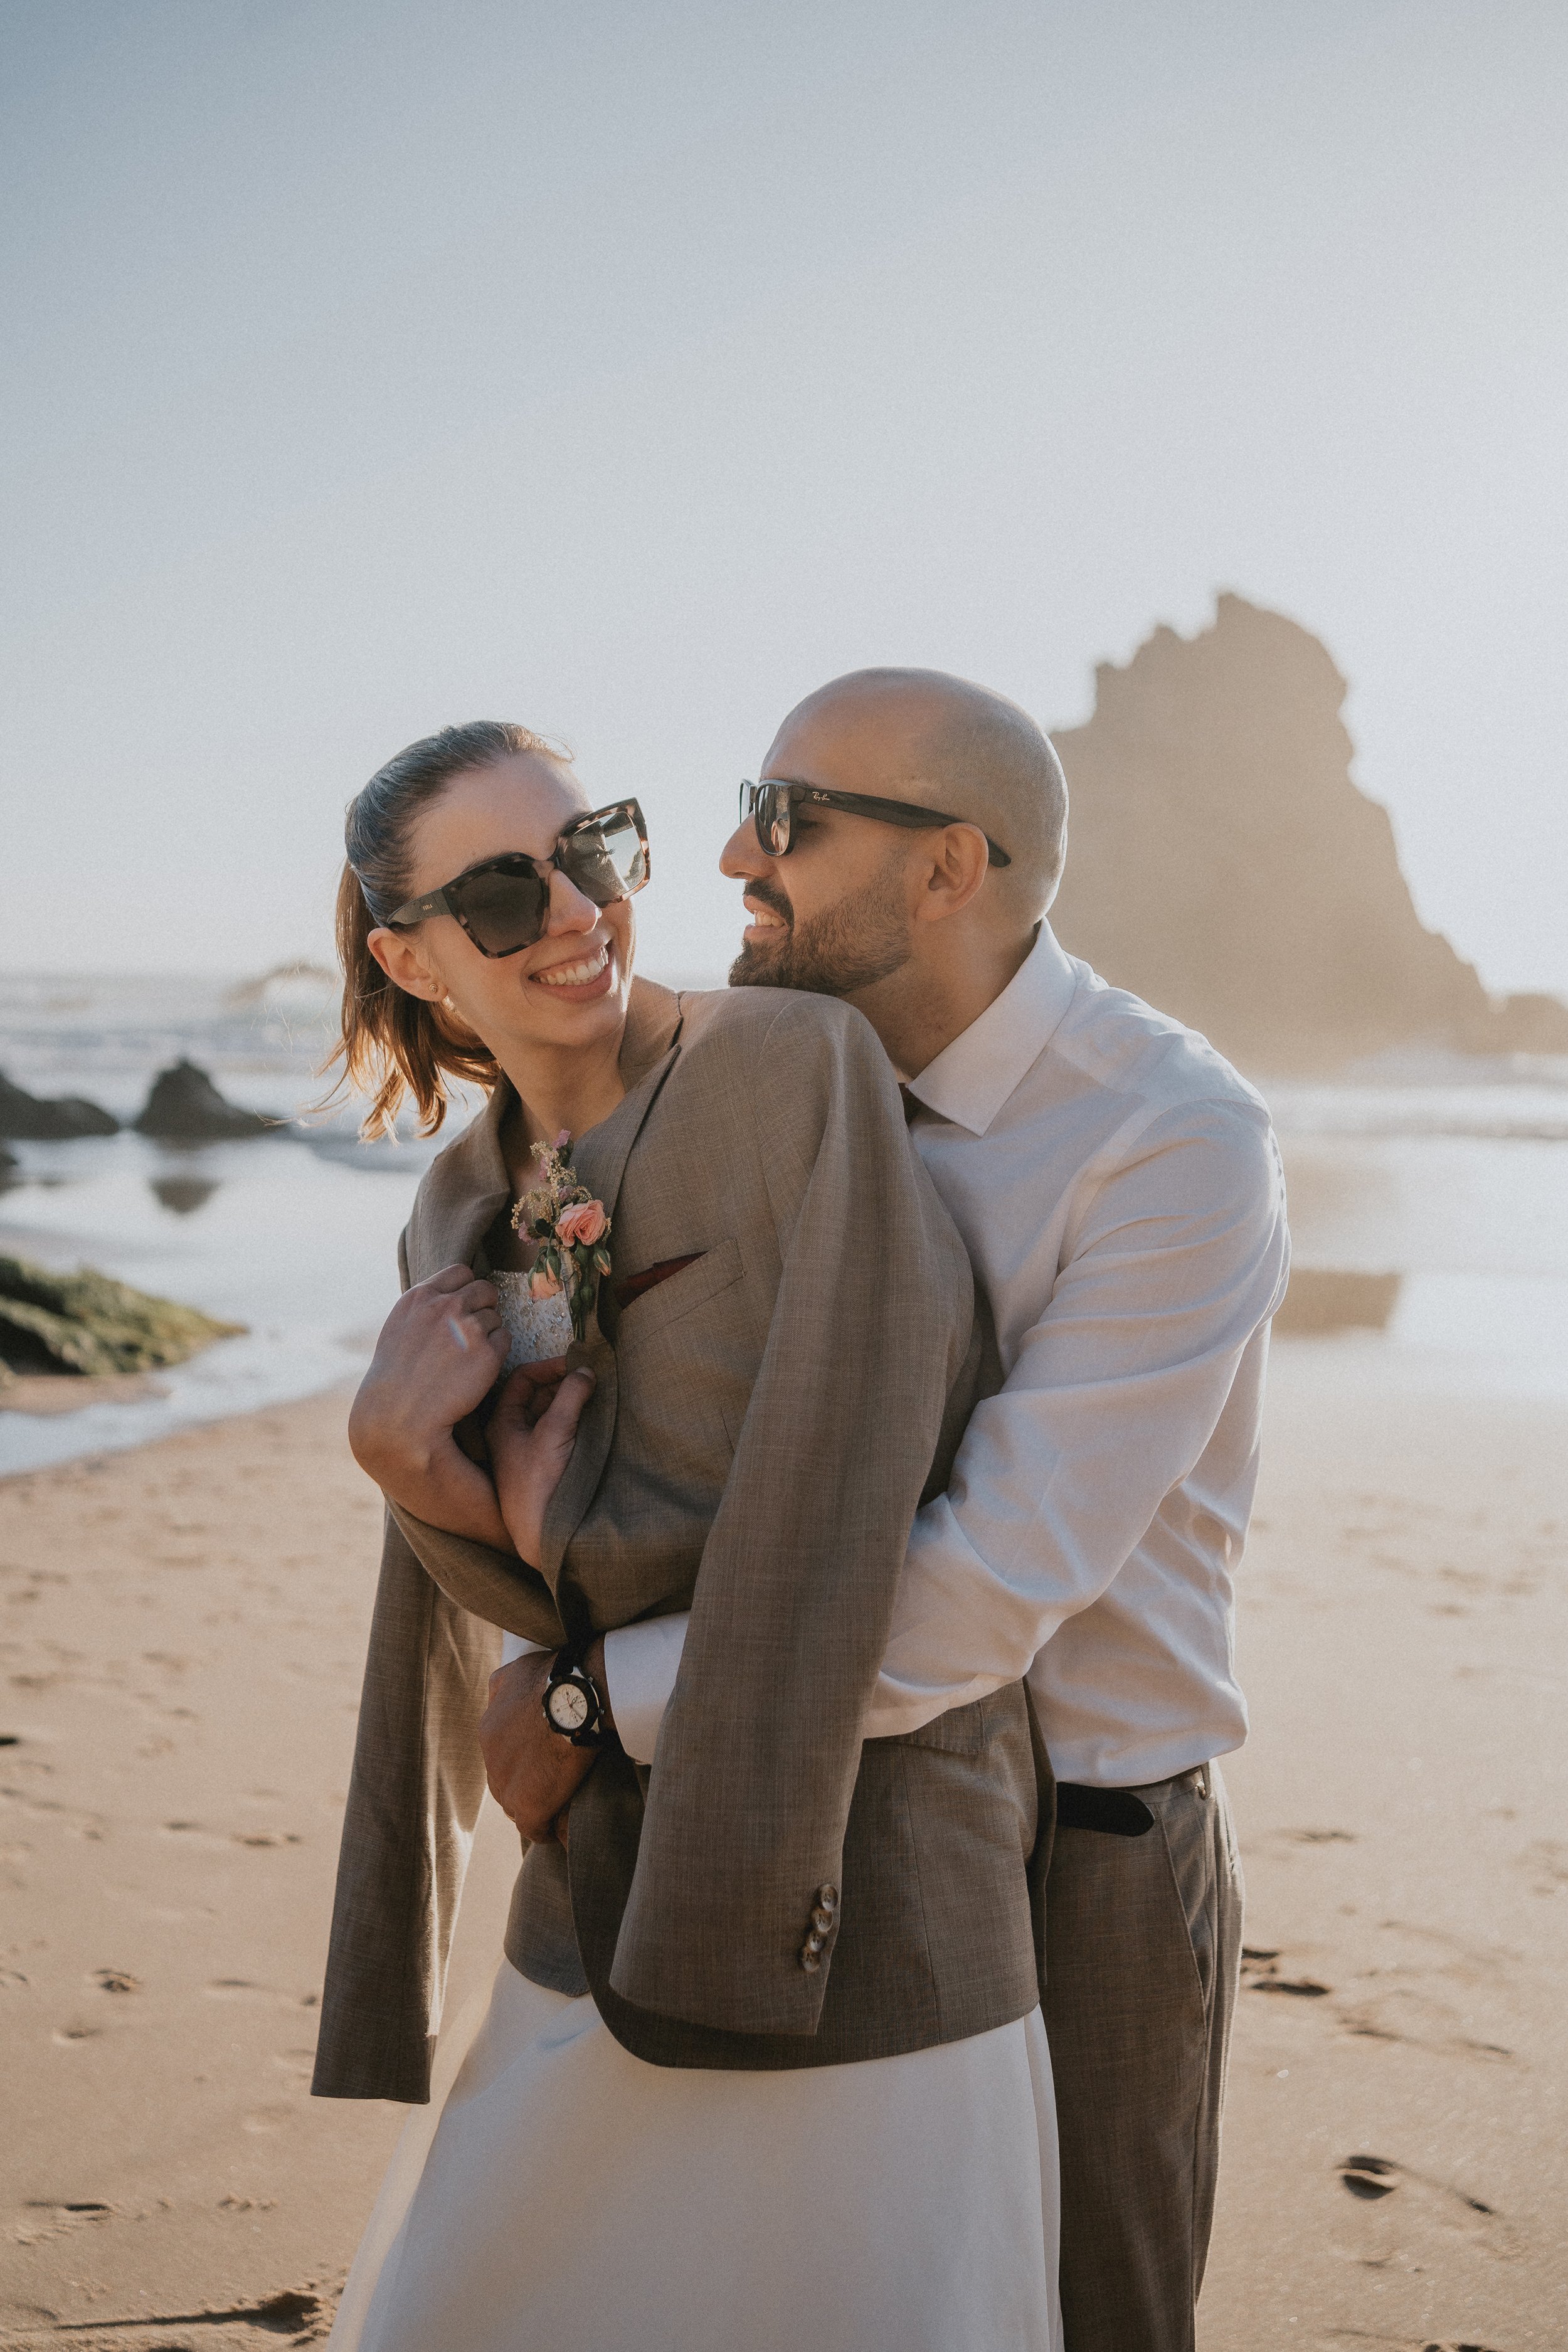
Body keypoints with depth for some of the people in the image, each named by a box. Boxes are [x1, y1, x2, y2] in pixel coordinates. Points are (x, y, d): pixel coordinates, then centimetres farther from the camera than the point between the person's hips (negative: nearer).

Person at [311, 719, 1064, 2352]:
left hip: (849, 1917, -7)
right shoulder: (466, 1209, 7)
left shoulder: (801, 1068, -14)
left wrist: (564, 1520, -6)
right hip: (589, 1923, 7)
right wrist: (406, 1462, -13)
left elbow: (838, 1500, -19)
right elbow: (540, 1600, 6)